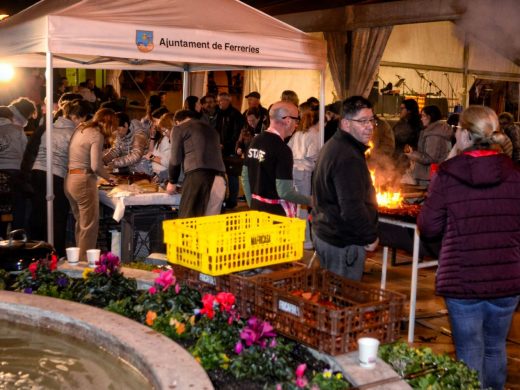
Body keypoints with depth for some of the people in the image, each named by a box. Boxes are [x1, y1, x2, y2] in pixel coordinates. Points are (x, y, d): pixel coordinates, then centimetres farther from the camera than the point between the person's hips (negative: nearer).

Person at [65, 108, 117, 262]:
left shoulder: (80, 129, 13)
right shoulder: (97, 135, -11)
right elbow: (96, 166, -18)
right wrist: (108, 177, -1)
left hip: (69, 179, 9)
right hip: (83, 180, -9)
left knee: (80, 223, 18)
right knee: (90, 226, -1)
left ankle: (79, 259, 25)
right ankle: (85, 262, 2)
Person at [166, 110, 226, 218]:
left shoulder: (179, 129, 13)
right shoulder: (210, 129, 30)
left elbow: (175, 159, 9)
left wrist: (172, 182, 22)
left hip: (197, 173, -5)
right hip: (218, 175, 5)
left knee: (187, 218, -2)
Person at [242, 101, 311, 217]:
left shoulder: (255, 141, 5)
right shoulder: (282, 149, -19)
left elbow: (245, 177, 12)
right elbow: (284, 192, -21)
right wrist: (310, 201, -8)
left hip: (257, 208, 8)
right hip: (276, 212, -8)